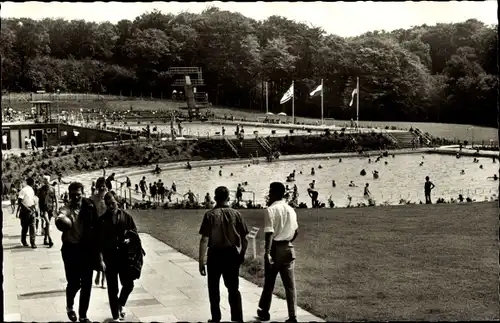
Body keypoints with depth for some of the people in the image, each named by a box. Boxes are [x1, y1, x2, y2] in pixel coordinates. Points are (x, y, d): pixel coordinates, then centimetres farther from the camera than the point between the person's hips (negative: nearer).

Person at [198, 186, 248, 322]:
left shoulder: (210, 215, -9)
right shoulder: (236, 214, -3)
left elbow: (204, 240, -13)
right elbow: (244, 238, -2)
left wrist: (201, 261, -9)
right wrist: (242, 254, 13)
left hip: (215, 255, -2)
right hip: (232, 255, 2)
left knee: (214, 288, 16)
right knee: (233, 288, 13)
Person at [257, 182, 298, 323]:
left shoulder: (271, 210, -12)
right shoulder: (291, 210, 7)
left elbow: (269, 233, -19)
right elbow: (296, 231, 14)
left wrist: (267, 252, -22)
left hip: (275, 248, -5)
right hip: (288, 248, 5)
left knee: (269, 283, 11)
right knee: (290, 285, 5)